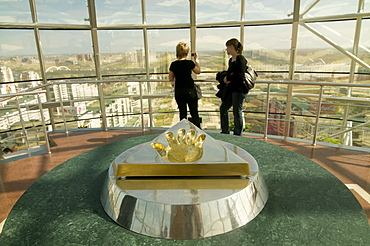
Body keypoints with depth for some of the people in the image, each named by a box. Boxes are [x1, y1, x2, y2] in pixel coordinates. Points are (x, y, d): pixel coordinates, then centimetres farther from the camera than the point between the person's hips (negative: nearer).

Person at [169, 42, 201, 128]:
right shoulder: (189, 63, -11)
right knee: (194, 113, 7)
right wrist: (196, 60, 14)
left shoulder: (173, 64, -2)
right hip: (190, 91, -3)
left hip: (178, 91, 3)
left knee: (182, 113, 12)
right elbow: (198, 71, 6)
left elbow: (171, 79, 5)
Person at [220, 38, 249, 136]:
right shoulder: (231, 60, 14)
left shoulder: (240, 59, -13)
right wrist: (226, 78, -4)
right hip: (231, 89, 10)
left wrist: (228, 78, -9)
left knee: (237, 112, -1)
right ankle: (225, 132, 27)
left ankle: (238, 135, 15)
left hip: (239, 89, -10)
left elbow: (240, 76, -21)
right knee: (223, 108, 14)